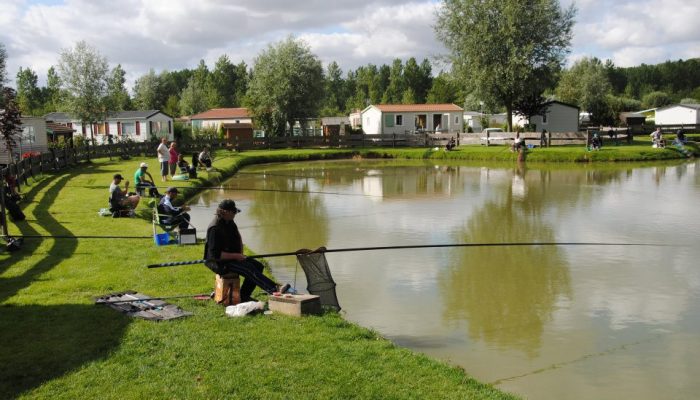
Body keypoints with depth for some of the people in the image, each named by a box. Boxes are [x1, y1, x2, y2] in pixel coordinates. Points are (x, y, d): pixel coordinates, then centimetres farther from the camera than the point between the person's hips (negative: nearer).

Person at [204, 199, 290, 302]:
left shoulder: (229, 222, 8)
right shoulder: (215, 229, -22)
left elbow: (238, 238, 26)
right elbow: (216, 254, -25)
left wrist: (240, 254, 11)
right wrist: (236, 256, -20)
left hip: (232, 257, 10)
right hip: (220, 262, -10)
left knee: (258, 266, -2)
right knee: (249, 268, -27)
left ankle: (243, 296, 0)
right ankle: (275, 289, -36)